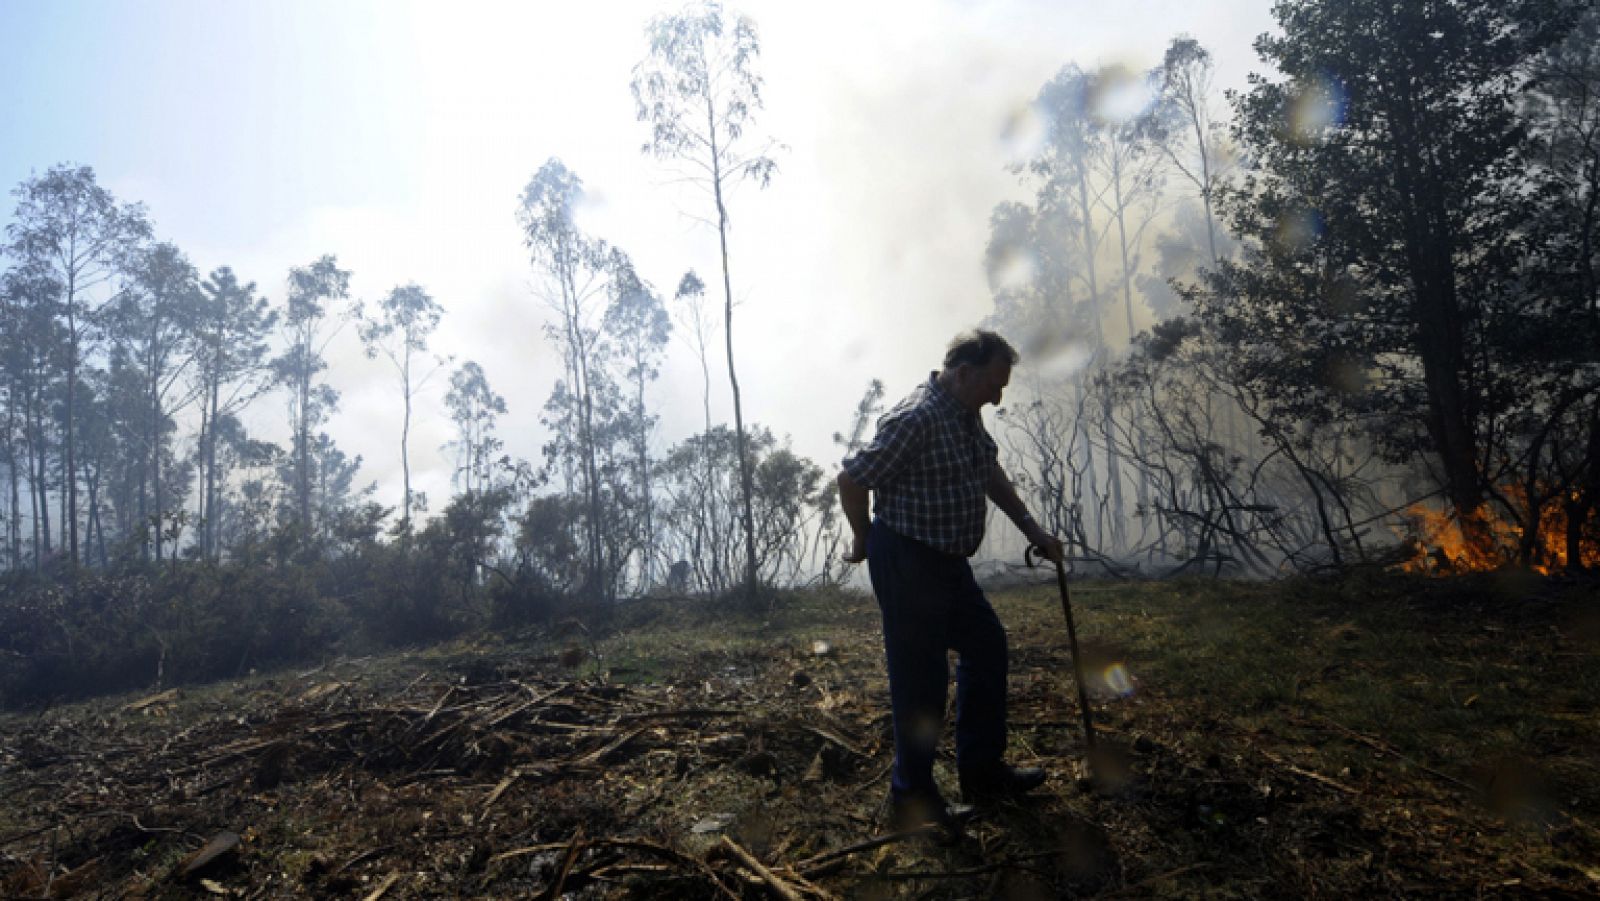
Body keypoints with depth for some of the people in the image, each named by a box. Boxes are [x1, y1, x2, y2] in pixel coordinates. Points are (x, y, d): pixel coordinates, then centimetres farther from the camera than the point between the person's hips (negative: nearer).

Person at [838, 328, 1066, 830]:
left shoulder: (966, 414, 7)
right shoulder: (914, 419, -24)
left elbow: (990, 471, 19)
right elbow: (852, 479, -21)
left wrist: (1031, 529, 13)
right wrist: (865, 542, -6)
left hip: (947, 562, 10)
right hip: (907, 564, -10)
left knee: (987, 646, 18)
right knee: (921, 676, -1)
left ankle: (982, 772, 31)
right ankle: (912, 798, 17)